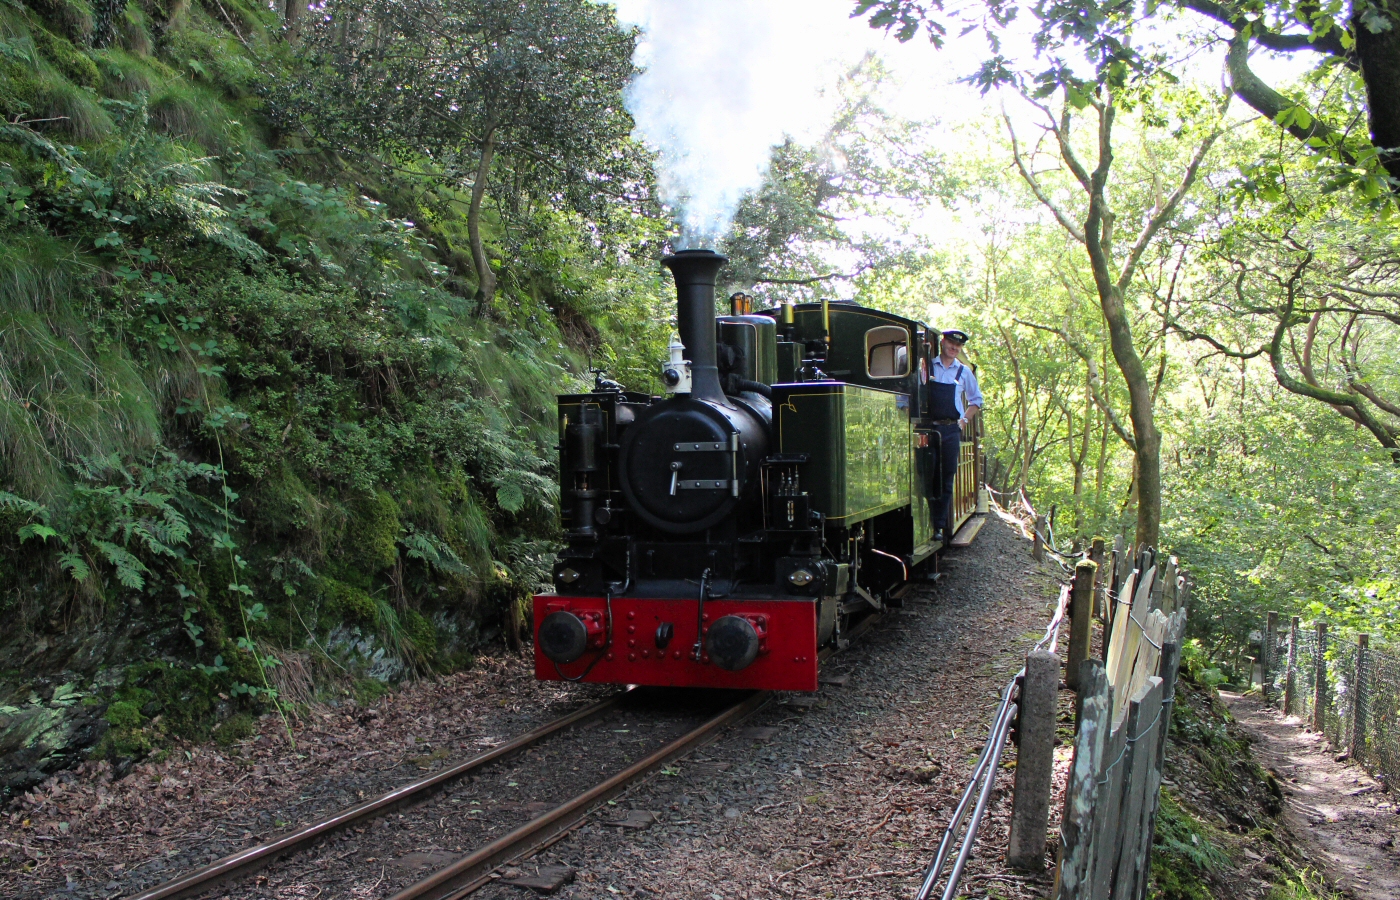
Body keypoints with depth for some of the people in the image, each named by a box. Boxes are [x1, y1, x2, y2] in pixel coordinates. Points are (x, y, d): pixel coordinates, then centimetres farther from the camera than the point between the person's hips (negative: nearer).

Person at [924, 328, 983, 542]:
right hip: (928, 428, -1)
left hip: (951, 430, 2)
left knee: (947, 479, 1)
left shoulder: (964, 372, 10)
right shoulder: (927, 367, 6)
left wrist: (965, 419, 8)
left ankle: (939, 526, 5)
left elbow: (976, 400, 20)